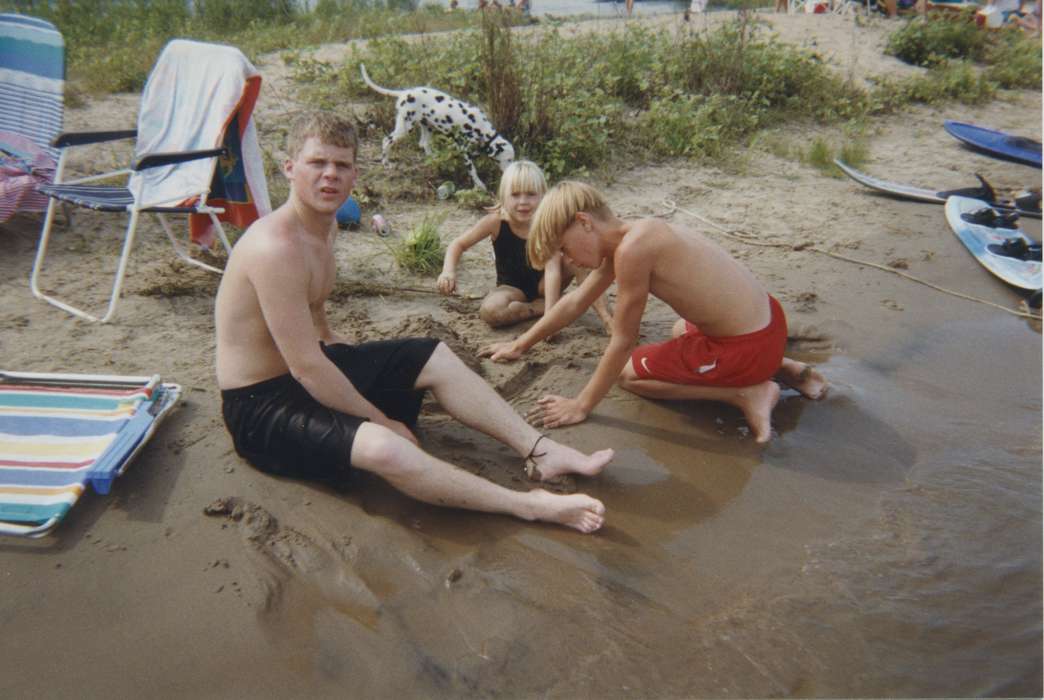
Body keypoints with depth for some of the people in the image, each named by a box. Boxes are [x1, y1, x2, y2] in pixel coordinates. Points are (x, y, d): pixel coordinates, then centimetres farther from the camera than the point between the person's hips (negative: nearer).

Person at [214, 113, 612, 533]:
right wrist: (382, 421, -19)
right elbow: (305, 368, -28)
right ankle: (529, 505, -26)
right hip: (261, 407, -10)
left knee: (435, 357, 2)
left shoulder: (324, 224, 4)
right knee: (383, 448, -35)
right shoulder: (276, 246, -27)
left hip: (315, 368, 10)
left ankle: (542, 452, 1)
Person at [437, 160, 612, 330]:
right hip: (513, 287, 0)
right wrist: (449, 271, -30)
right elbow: (458, 244, -9)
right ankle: (540, 306, -14)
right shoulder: (496, 221, -21)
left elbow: (552, 270, -32)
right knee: (490, 311, -35)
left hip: (541, 284, 0)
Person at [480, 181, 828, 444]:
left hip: (746, 347, -9)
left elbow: (622, 343, -17)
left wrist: (581, 406, -6)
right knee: (682, 331, 40)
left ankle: (745, 393, -2)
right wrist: (520, 345, 22)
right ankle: (783, 369, 24)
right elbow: (576, 301, 16)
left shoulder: (632, 248, -23)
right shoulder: (623, 237, 5)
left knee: (627, 373, 7)